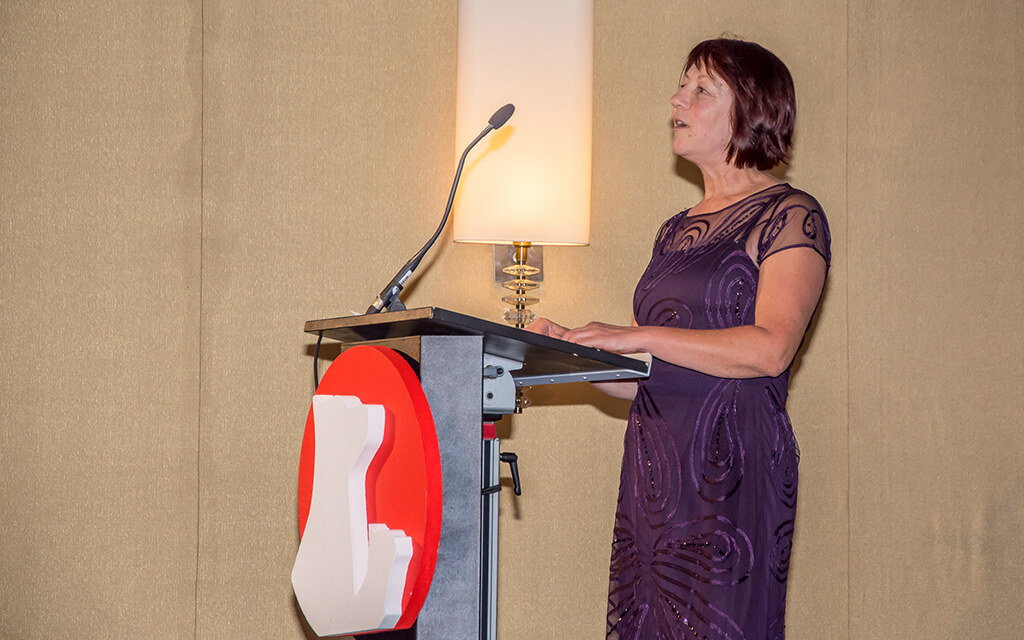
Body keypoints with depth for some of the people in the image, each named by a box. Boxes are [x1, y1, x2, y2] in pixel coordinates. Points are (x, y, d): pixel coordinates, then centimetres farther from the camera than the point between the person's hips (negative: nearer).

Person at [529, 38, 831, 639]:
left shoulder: (789, 216, -1)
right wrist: (570, 350, 3)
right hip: (654, 467, 7)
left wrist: (636, 336, -17)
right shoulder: (678, 230, 21)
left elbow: (769, 349, -16)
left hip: (734, 465, -7)